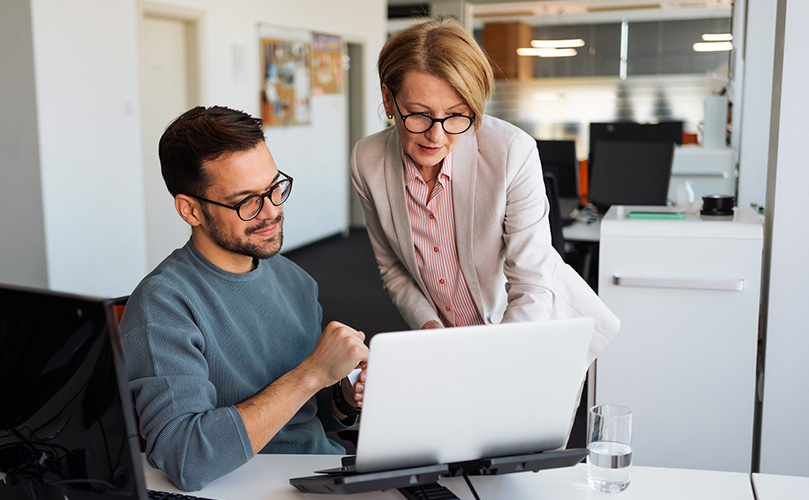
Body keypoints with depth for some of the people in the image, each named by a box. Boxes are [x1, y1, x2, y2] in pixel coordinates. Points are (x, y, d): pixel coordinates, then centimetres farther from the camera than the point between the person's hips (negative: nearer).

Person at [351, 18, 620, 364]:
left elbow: (532, 286, -19)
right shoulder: (367, 161, -13)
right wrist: (429, 326, -15)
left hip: (539, 332, -4)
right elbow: (392, 268, 1)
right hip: (452, 343, 4)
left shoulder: (513, 153, -24)